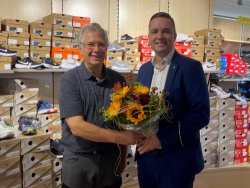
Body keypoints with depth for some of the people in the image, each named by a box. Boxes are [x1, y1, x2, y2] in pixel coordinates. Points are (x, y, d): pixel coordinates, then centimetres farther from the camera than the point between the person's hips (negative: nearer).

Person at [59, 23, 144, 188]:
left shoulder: (118, 80, -1)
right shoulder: (70, 79, -11)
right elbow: (77, 126, -19)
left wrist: (123, 156, 5)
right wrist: (119, 138, -20)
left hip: (111, 159, 3)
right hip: (79, 161, -3)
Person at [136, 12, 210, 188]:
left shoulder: (190, 67, -11)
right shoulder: (144, 69, 7)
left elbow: (201, 114, -16)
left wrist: (162, 140, -20)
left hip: (177, 159, -5)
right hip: (146, 155, 5)